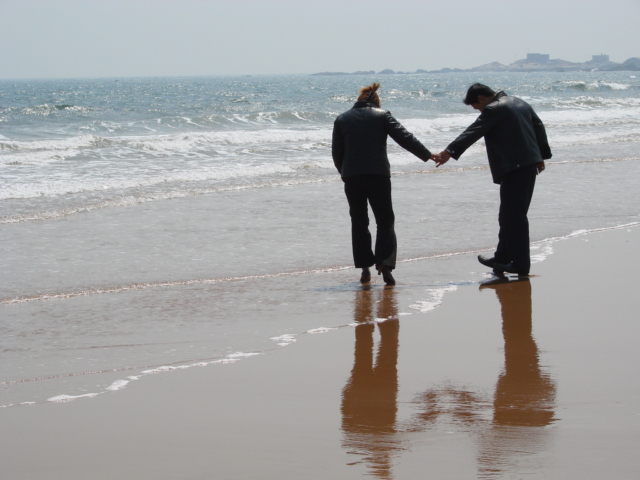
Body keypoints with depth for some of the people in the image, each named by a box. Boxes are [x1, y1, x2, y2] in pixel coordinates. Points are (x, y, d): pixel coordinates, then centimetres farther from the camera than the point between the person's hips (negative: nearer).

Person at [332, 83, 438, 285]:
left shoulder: (342, 119, 10)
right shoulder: (382, 115, 4)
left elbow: (336, 153, 10)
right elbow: (404, 137, -2)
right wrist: (427, 155, 3)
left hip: (352, 177, 2)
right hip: (378, 175, -2)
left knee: (359, 222, 12)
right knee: (385, 220, 4)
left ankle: (365, 267, 8)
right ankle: (384, 263, -14)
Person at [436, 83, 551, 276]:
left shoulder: (493, 110, -11)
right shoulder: (520, 103, 17)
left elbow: (473, 132, -19)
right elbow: (539, 127, 23)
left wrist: (450, 152, -24)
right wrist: (541, 155, 30)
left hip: (514, 168, -10)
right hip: (529, 165, 10)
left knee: (513, 216, -5)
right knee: (511, 215, 14)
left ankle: (520, 264, -4)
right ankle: (503, 258, 19)